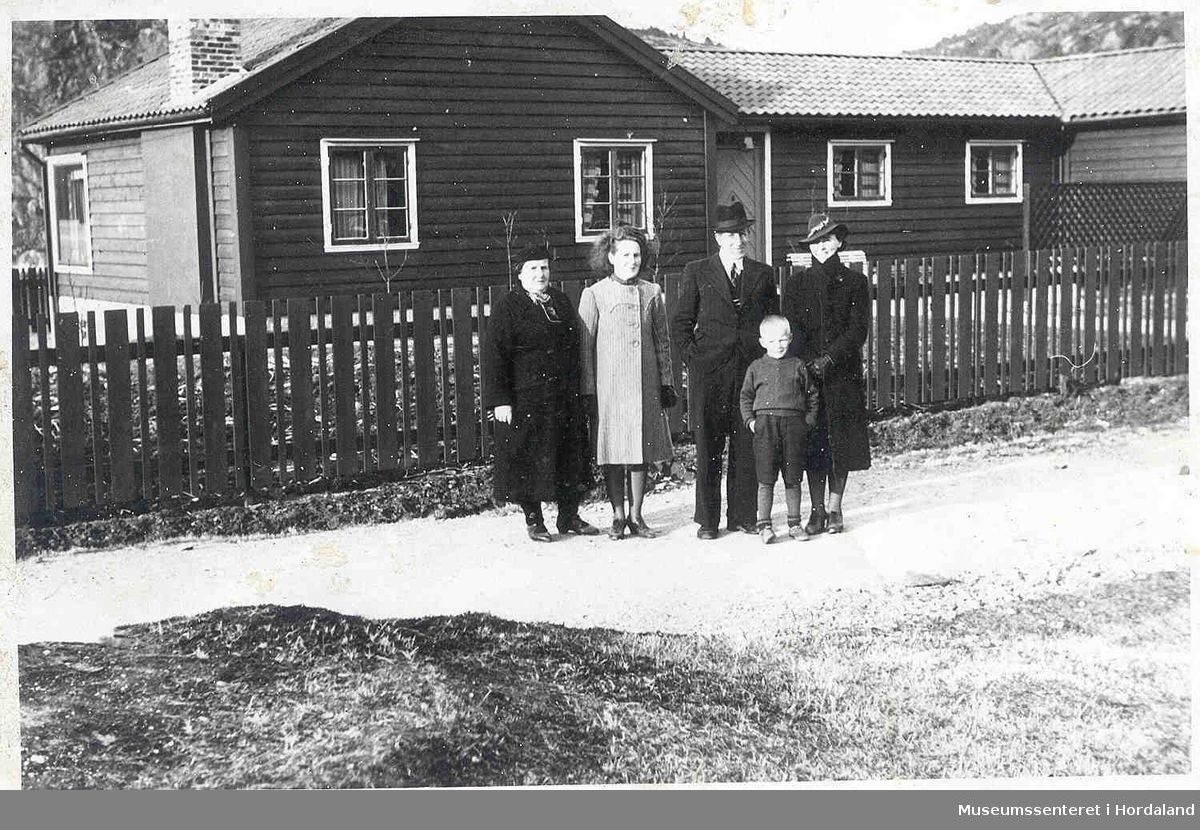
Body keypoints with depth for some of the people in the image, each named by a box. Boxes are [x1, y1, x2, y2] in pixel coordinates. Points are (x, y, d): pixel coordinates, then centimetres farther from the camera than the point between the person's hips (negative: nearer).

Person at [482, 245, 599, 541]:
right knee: (528, 459, 1)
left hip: (566, 397, 5)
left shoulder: (562, 302, 12)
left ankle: (569, 517, 23)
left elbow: (576, 347, 16)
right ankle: (534, 521, 14)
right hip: (525, 399, -5)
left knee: (570, 457, 10)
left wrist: (579, 389, 11)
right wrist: (499, 400, -16)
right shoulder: (507, 308, -5)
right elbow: (494, 356, -9)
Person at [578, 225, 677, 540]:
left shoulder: (651, 293, 8)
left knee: (641, 452, 6)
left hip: (645, 385, 3)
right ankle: (618, 517, 12)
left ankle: (636, 515, 15)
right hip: (609, 386, -3)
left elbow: (662, 340, 12)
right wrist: (588, 390, -5)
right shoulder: (594, 295, -2)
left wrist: (666, 382, 8)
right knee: (612, 454, 1)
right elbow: (585, 345, -1)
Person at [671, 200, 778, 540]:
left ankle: (743, 515, 12)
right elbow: (681, 323, 7)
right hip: (708, 371, -2)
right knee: (707, 445, 0)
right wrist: (693, 357, -3)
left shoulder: (762, 274, 12)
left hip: (752, 369, 2)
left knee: (747, 445, 2)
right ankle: (707, 519, 7)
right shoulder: (697, 272, 6)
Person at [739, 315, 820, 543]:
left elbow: (812, 394, 13)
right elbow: (746, 396, 13)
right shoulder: (756, 368, 8)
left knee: (793, 478, 6)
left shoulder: (798, 366, 9)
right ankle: (764, 525, 4)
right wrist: (750, 420, 1)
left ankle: (795, 523, 17)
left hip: (793, 423, 1)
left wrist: (809, 420, 4)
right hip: (765, 424, -1)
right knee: (765, 479, -2)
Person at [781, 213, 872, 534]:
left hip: (843, 372, -1)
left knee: (841, 442, 1)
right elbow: (791, 328, 1)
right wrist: (808, 363, -14)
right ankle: (817, 511, 7)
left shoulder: (854, 282, 5)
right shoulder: (799, 283, 8)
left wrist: (829, 358, -15)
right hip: (808, 373, 1)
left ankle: (835, 509, 10)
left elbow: (859, 329, -3)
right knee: (813, 443, 0)